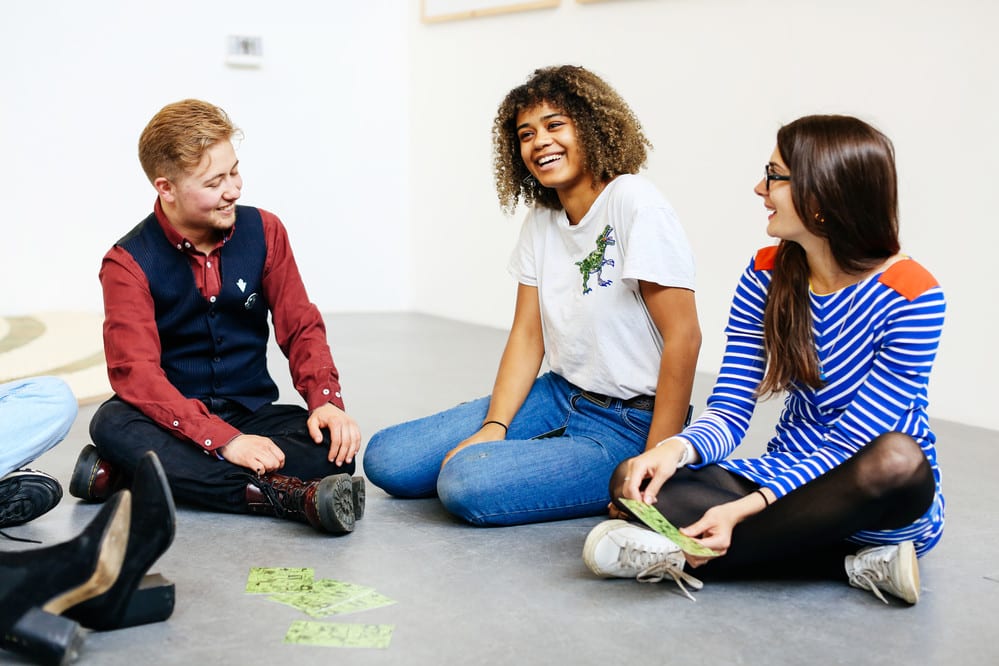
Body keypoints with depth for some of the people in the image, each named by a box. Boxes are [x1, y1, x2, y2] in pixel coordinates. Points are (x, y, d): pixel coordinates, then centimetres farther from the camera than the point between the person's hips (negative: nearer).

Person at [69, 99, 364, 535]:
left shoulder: (264, 232, 0)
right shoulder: (128, 263, -10)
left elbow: (301, 328, 3)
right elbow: (137, 374, -20)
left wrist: (326, 401, -18)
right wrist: (225, 440, -32)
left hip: (252, 414, 3)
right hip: (175, 421, -2)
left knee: (336, 449, -26)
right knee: (113, 424, -34)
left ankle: (127, 475, -27)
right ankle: (288, 494, -42)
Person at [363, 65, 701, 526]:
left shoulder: (633, 203, -15)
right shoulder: (540, 220, 8)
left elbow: (683, 337, -19)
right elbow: (527, 335, 6)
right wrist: (493, 427, -9)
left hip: (628, 425, -7)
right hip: (559, 397, 8)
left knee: (466, 481, -28)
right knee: (384, 459, -1)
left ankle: (622, 488, -5)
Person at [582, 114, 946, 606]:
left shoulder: (910, 296, -17)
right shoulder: (768, 274, -2)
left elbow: (852, 446, -21)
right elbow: (730, 409, -4)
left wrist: (745, 508, -34)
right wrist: (677, 449, -27)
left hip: (868, 499, -4)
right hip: (788, 475, 4)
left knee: (898, 459, -40)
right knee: (633, 481, -21)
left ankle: (683, 559, -28)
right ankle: (858, 565, -21)